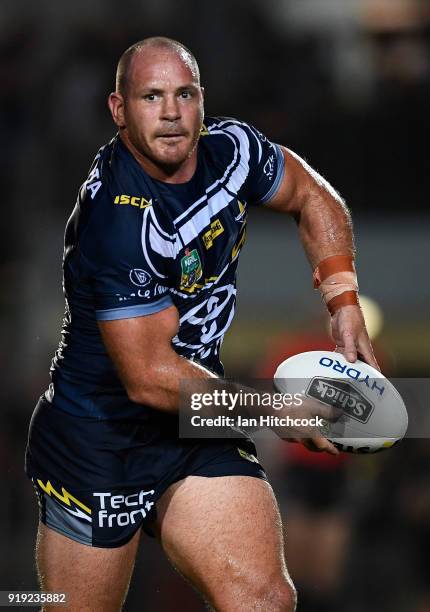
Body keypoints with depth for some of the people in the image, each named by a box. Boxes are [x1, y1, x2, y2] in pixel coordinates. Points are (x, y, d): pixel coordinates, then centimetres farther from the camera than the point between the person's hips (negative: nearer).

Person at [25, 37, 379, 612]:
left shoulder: (229, 147, -5)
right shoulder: (115, 217, -25)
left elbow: (312, 197, 17)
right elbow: (149, 377, -25)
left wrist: (345, 305, 3)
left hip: (199, 428, 6)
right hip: (97, 439, -6)